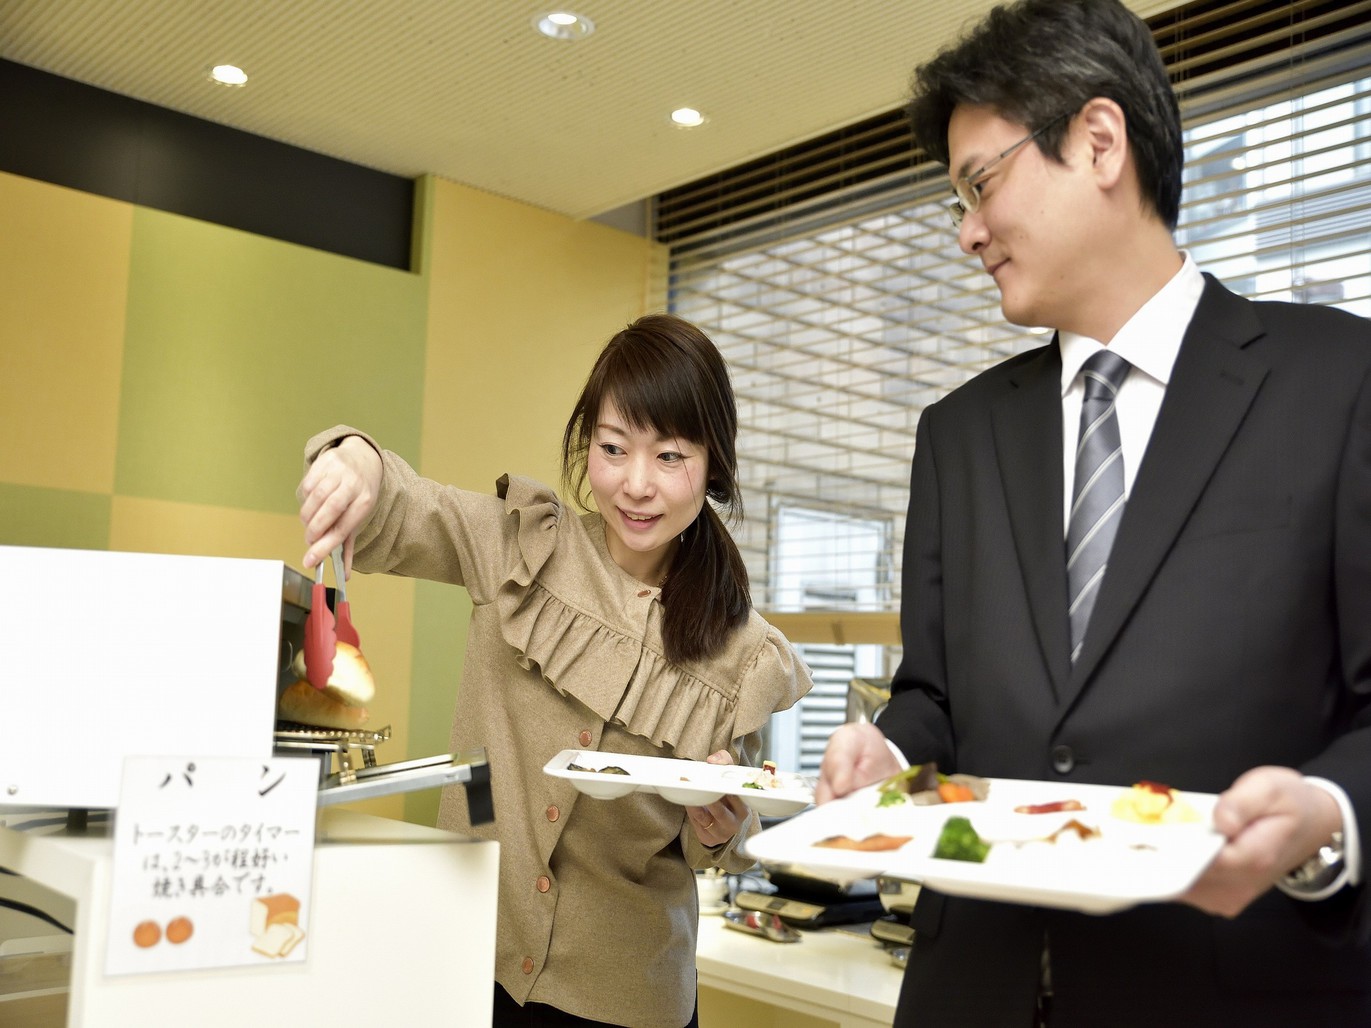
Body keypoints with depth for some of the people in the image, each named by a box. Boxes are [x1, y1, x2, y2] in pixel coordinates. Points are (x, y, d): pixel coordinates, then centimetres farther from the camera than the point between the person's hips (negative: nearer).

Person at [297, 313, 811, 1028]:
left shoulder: (739, 651, -5)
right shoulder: (525, 546, -3)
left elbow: (720, 838, 4)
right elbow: (395, 519, -11)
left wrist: (720, 833, -19)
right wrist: (357, 460, -33)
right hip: (473, 950, 1)